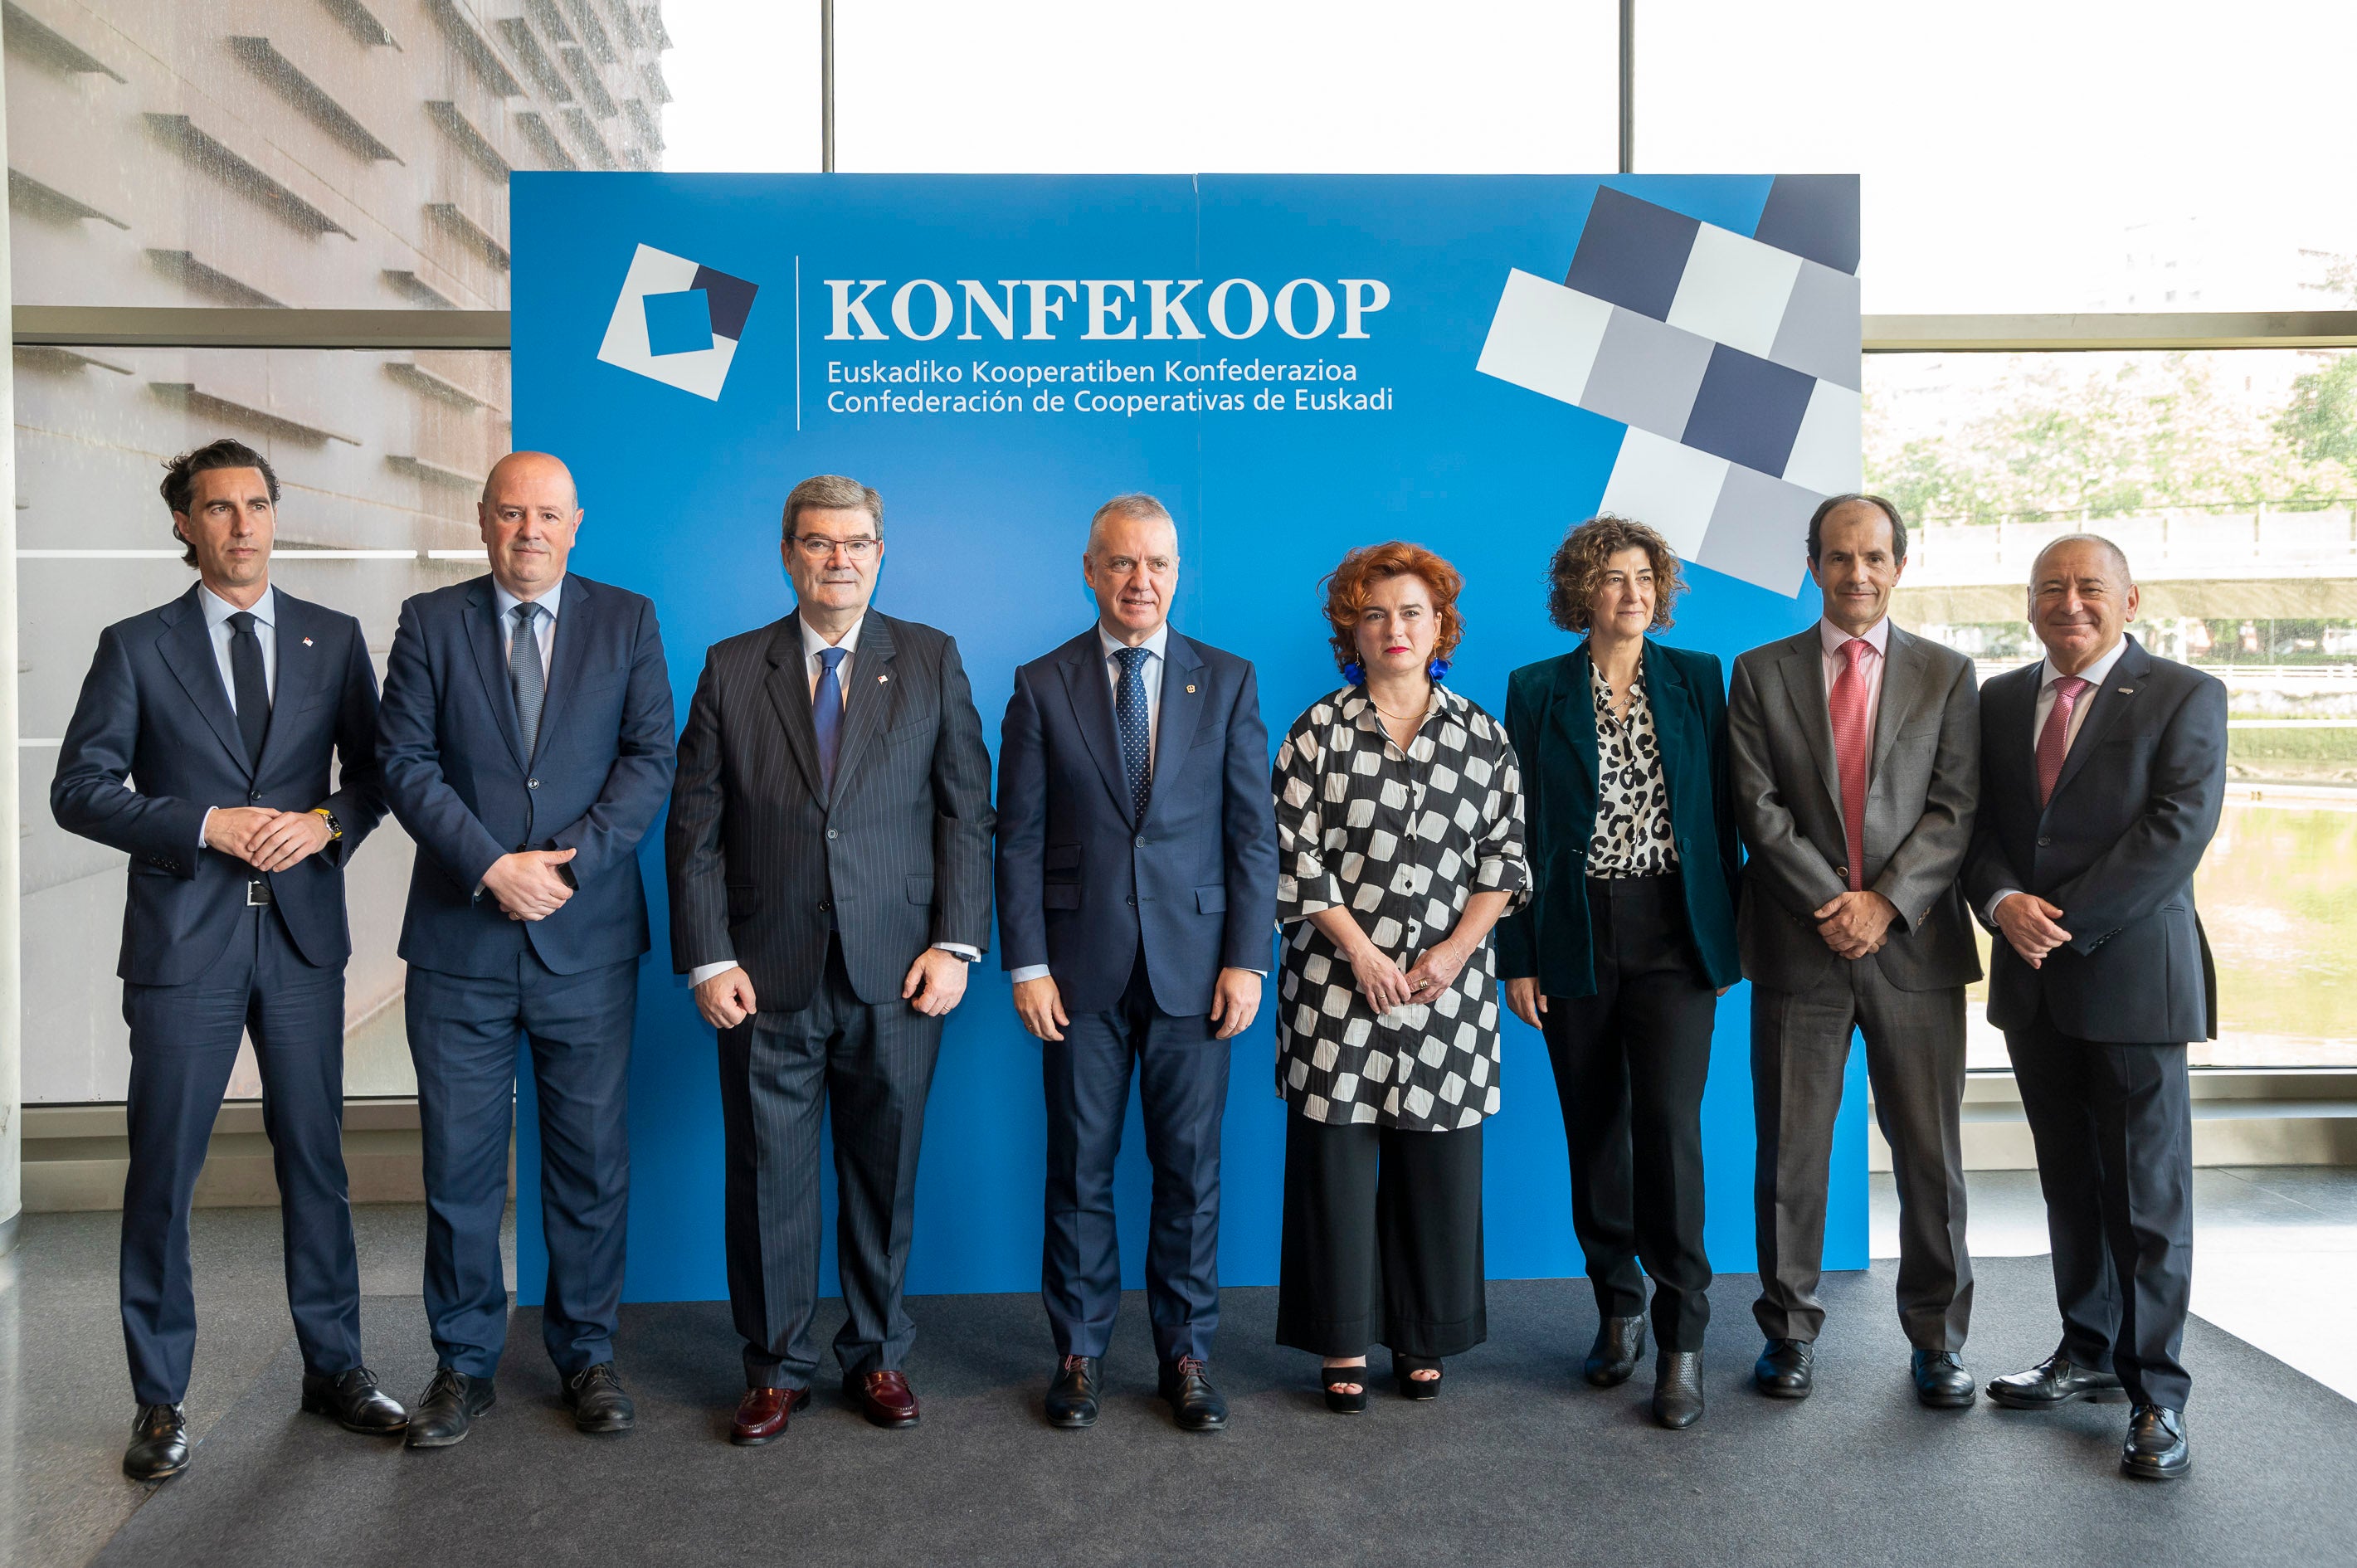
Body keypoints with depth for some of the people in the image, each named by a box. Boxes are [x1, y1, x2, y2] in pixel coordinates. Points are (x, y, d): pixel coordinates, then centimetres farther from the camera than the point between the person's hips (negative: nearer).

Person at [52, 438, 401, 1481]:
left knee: (315, 1158, 10)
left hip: (303, 933, 2)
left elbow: (375, 768, 10)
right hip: (183, 938, -2)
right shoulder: (136, 647, 2)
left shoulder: (333, 639, 8)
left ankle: (335, 1368, 23)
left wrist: (326, 824, -10)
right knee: (162, 1171, 4)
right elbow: (79, 789, -2)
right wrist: (206, 826, -13)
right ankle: (160, 1400, 18)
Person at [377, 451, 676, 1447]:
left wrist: (571, 859, -13)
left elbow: (651, 758, -2)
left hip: (588, 939, 0)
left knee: (591, 1162, 8)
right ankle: (464, 1365, 23)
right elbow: (407, 763, -2)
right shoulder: (430, 622, 6)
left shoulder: (626, 622, 6)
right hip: (459, 943, 0)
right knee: (458, 1166, 7)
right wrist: (492, 867, -14)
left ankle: (586, 1356, 23)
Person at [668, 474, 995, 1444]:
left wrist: (956, 943, -6)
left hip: (895, 976, 0)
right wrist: (707, 959, -4)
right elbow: (694, 827, 4)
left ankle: (876, 1356, 27)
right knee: (767, 1177, 7)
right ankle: (776, 1369, 23)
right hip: (767, 980, 0)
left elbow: (966, 811, 3)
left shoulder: (932, 661, 6)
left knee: (885, 1175, 10)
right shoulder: (731, 669, 6)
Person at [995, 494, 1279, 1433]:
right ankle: (1079, 1352, 22)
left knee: (1190, 1168, 6)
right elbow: (1019, 839, 2)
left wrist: (1247, 959, -4)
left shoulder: (1227, 681, 6)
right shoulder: (1041, 686, 4)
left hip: (1194, 963, 1)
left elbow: (1254, 833, 3)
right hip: (1081, 967, 0)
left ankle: (1185, 1354, 21)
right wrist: (1026, 965, -5)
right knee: (1080, 1167, 7)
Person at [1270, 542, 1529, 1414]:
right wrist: (1361, 951, -10)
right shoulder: (1320, 730, 2)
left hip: (1447, 986, 2)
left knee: (1439, 1165, 5)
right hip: (1339, 983, -1)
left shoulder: (1482, 737, 8)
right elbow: (1295, 855, -2)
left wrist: (1454, 951, -6)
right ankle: (1342, 1343, 14)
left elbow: (1504, 858, 6)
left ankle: (1423, 1339, 20)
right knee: (1337, 1161, 2)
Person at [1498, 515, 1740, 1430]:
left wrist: (1729, 933, 1)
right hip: (1577, 937, 1)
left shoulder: (1697, 679, 7)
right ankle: (1616, 1309, 25)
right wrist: (1518, 959, -1)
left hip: (1674, 933, -1)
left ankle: (1681, 1339, 0)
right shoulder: (1538, 692, 5)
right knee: (1594, 1130, 8)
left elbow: (1722, 809, 7)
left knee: (1669, 1121, -11)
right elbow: (1518, 832, 3)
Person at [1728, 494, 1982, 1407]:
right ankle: (1789, 1331, 20)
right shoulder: (1762, 673, 7)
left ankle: (1937, 1340, 22)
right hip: (1798, 948, 0)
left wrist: (1886, 901, -12)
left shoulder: (1946, 674, 9)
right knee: (1790, 1152, 6)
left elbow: (1955, 809, 0)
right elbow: (1758, 807, -2)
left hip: (1914, 946, 1)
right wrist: (1829, 902, -11)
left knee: (1931, 1156, 6)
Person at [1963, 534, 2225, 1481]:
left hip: (2132, 973, -5)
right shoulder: (1998, 701, 11)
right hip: (2032, 979, 5)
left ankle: (2157, 1395, 11)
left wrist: (2065, 920, -17)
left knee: (2148, 1192, 1)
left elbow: (2178, 828, -13)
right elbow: (1978, 822, 8)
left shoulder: (2185, 698, -3)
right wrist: (2004, 902, -12)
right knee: (2068, 1182, 14)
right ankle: (2088, 1352, 28)